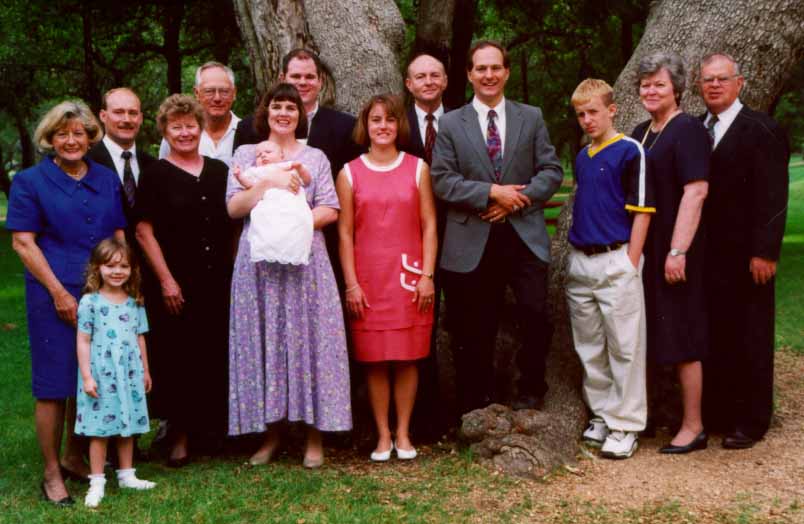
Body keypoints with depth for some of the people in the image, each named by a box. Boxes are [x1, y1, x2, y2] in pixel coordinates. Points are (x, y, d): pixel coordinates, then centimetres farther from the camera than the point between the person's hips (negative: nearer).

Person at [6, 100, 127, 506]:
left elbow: (119, 236, 13)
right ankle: (51, 475, 10)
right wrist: (59, 293, -12)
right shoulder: (30, 182, -1)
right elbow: (23, 242, -6)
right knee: (54, 383, 0)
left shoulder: (107, 180, 11)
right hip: (55, 295, -4)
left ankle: (74, 458, 28)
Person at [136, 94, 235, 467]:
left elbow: (233, 221, 17)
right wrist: (166, 280, -10)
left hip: (219, 283, 3)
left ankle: (212, 424, 23)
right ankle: (179, 435, 14)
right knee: (178, 358, 2)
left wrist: (233, 271, 8)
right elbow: (144, 231, -4)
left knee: (216, 355, 7)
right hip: (176, 285, -3)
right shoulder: (155, 175, -1)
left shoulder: (219, 171, 10)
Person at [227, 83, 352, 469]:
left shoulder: (315, 158, 12)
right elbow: (234, 207, -1)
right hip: (259, 262, 0)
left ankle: (314, 435, 5)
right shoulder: (245, 155, 11)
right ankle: (270, 432, 11)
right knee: (263, 342, 1)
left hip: (305, 260, 0)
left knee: (308, 339, -2)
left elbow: (330, 210, 2)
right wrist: (269, 183, -14)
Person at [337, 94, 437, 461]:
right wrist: (351, 284, -4)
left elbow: (429, 225, 4)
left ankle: (403, 434, 14)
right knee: (374, 360, 2)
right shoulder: (349, 174, 5)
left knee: (407, 358, 3)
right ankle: (382, 435, 12)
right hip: (367, 280, 0)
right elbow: (344, 232, 3)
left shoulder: (417, 168, 6)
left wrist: (427, 275, -4)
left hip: (409, 276, 0)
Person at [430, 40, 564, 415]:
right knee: (476, 331, 6)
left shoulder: (531, 117, 11)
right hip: (473, 242, 0)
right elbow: (442, 181, -3)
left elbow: (551, 170, 5)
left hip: (524, 235, 1)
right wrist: (491, 193, -13)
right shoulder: (450, 124, 6)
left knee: (535, 316, -9)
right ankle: (476, 407, 20)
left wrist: (517, 199, -10)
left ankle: (530, 391, 14)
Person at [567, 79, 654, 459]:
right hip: (580, 263, 7)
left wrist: (630, 263, -13)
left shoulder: (630, 151, -6)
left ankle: (625, 425, 6)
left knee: (624, 346, -2)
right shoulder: (581, 157, 14)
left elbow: (642, 211, -8)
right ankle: (601, 415, 24)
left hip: (616, 261, -7)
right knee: (589, 348, 12)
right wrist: (575, 256, 14)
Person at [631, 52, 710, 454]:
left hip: (673, 251, -8)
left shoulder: (687, 130, -11)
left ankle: (693, 427, 8)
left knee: (682, 339, -1)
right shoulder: (640, 133, 13)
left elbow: (695, 192, -19)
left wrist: (678, 251, -23)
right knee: (654, 334, 14)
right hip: (643, 251, 8)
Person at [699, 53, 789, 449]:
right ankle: (715, 413, 21)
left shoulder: (760, 130, -7)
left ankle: (750, 422, 14)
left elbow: (773, 197, -11)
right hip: (707, 254, 5)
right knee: (713, 335, 10)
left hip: (745, 256, -5)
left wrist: (765, 252, -16)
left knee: (750, 339, 4)